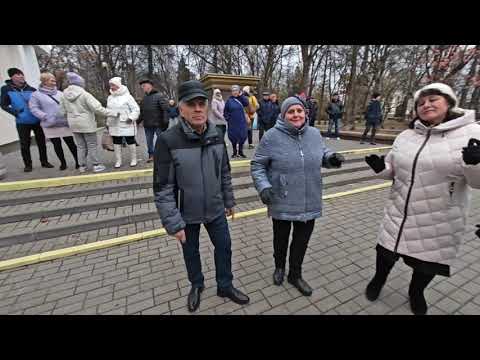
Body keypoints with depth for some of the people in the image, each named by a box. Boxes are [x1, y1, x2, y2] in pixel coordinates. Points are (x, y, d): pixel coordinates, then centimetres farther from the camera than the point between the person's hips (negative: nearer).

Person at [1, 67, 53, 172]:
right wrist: (15, 112, -14)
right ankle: (28, 164, 15)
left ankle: (44, 161, 19)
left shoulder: (31, 89, 3)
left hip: (37, 120, 1)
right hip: (22, 122, -1)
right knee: (25, 144, 4)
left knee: (41, 142, 6)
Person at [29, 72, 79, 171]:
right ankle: (63, 163, 19)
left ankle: (78, 162, 7)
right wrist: (46, 116, -16)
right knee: (57, 145, 8)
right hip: (50, 125, -1)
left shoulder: (59, 93, 11)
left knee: (71, 143, 1)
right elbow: (34, 108, -3)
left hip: (65, 123, 2)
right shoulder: (36, 94, 0)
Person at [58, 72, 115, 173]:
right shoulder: (84, 94, -15)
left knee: (81, 146, 15)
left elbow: (62, 112, 8)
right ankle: (96, 165, 8)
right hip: (87, 124, -5)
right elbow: (97, 108, -21)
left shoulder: (64, 95, 3)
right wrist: (114, 113, -17)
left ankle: (82, 166, 20)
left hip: (74, 125, 5)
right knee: (92, 146, 4)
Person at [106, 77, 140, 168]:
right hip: (114, 126, 6)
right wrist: (108, 123, 18)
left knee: (130, 142, 2)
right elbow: (108, 111, 20)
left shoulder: (127, 96, -6)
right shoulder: (110, 98, 13)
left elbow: (136, 109, -8)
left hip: (126, 125, -6)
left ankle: (133, 160, 14)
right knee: (116, 143, 7)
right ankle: (118, 161, 15)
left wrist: (131, 118, -21)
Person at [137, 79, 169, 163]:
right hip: (147, 125, 6)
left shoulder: (159, 96, -6)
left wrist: (165, 121, -21)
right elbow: (141, 112, 19)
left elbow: (165, 109, -14)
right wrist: (138, 121, 11)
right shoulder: (144, 98, 15)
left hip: (158, 124, -6)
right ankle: (151, 155, 22)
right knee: (149, 141, 11)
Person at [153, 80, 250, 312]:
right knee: (191, 252, 20)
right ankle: (196, 285, 50)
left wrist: (229, 201, 10)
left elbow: (225, 173, 5)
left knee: (224, 246, 15)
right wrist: (173, 223, -17)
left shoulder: (216, 136, -6)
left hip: (215, 210, 3)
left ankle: (225, 286, 42)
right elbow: (162, 187, -17)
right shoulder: (168, 140, -19)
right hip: (186, 214, -2)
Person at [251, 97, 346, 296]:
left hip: (309, 203, 4)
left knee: (302, 240, 18)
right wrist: (263, 186, -23)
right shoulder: (272, 136, -13)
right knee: (281, 238, 19)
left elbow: (322, 153, 16)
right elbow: (257, 165, -8)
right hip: (282, 203, -3)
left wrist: (331, 157, -7)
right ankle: (279, 267, 50)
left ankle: (295, 275, 44)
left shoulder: (314, 134, 1)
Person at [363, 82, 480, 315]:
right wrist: (380, 167, -11)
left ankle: (416, 293, 49)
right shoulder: (406, 136, 2)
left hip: (440, 221, -2)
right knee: (387, 251, 16)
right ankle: (379, 279, 46)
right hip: (399, 214, 2)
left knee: (429, 260, 19)